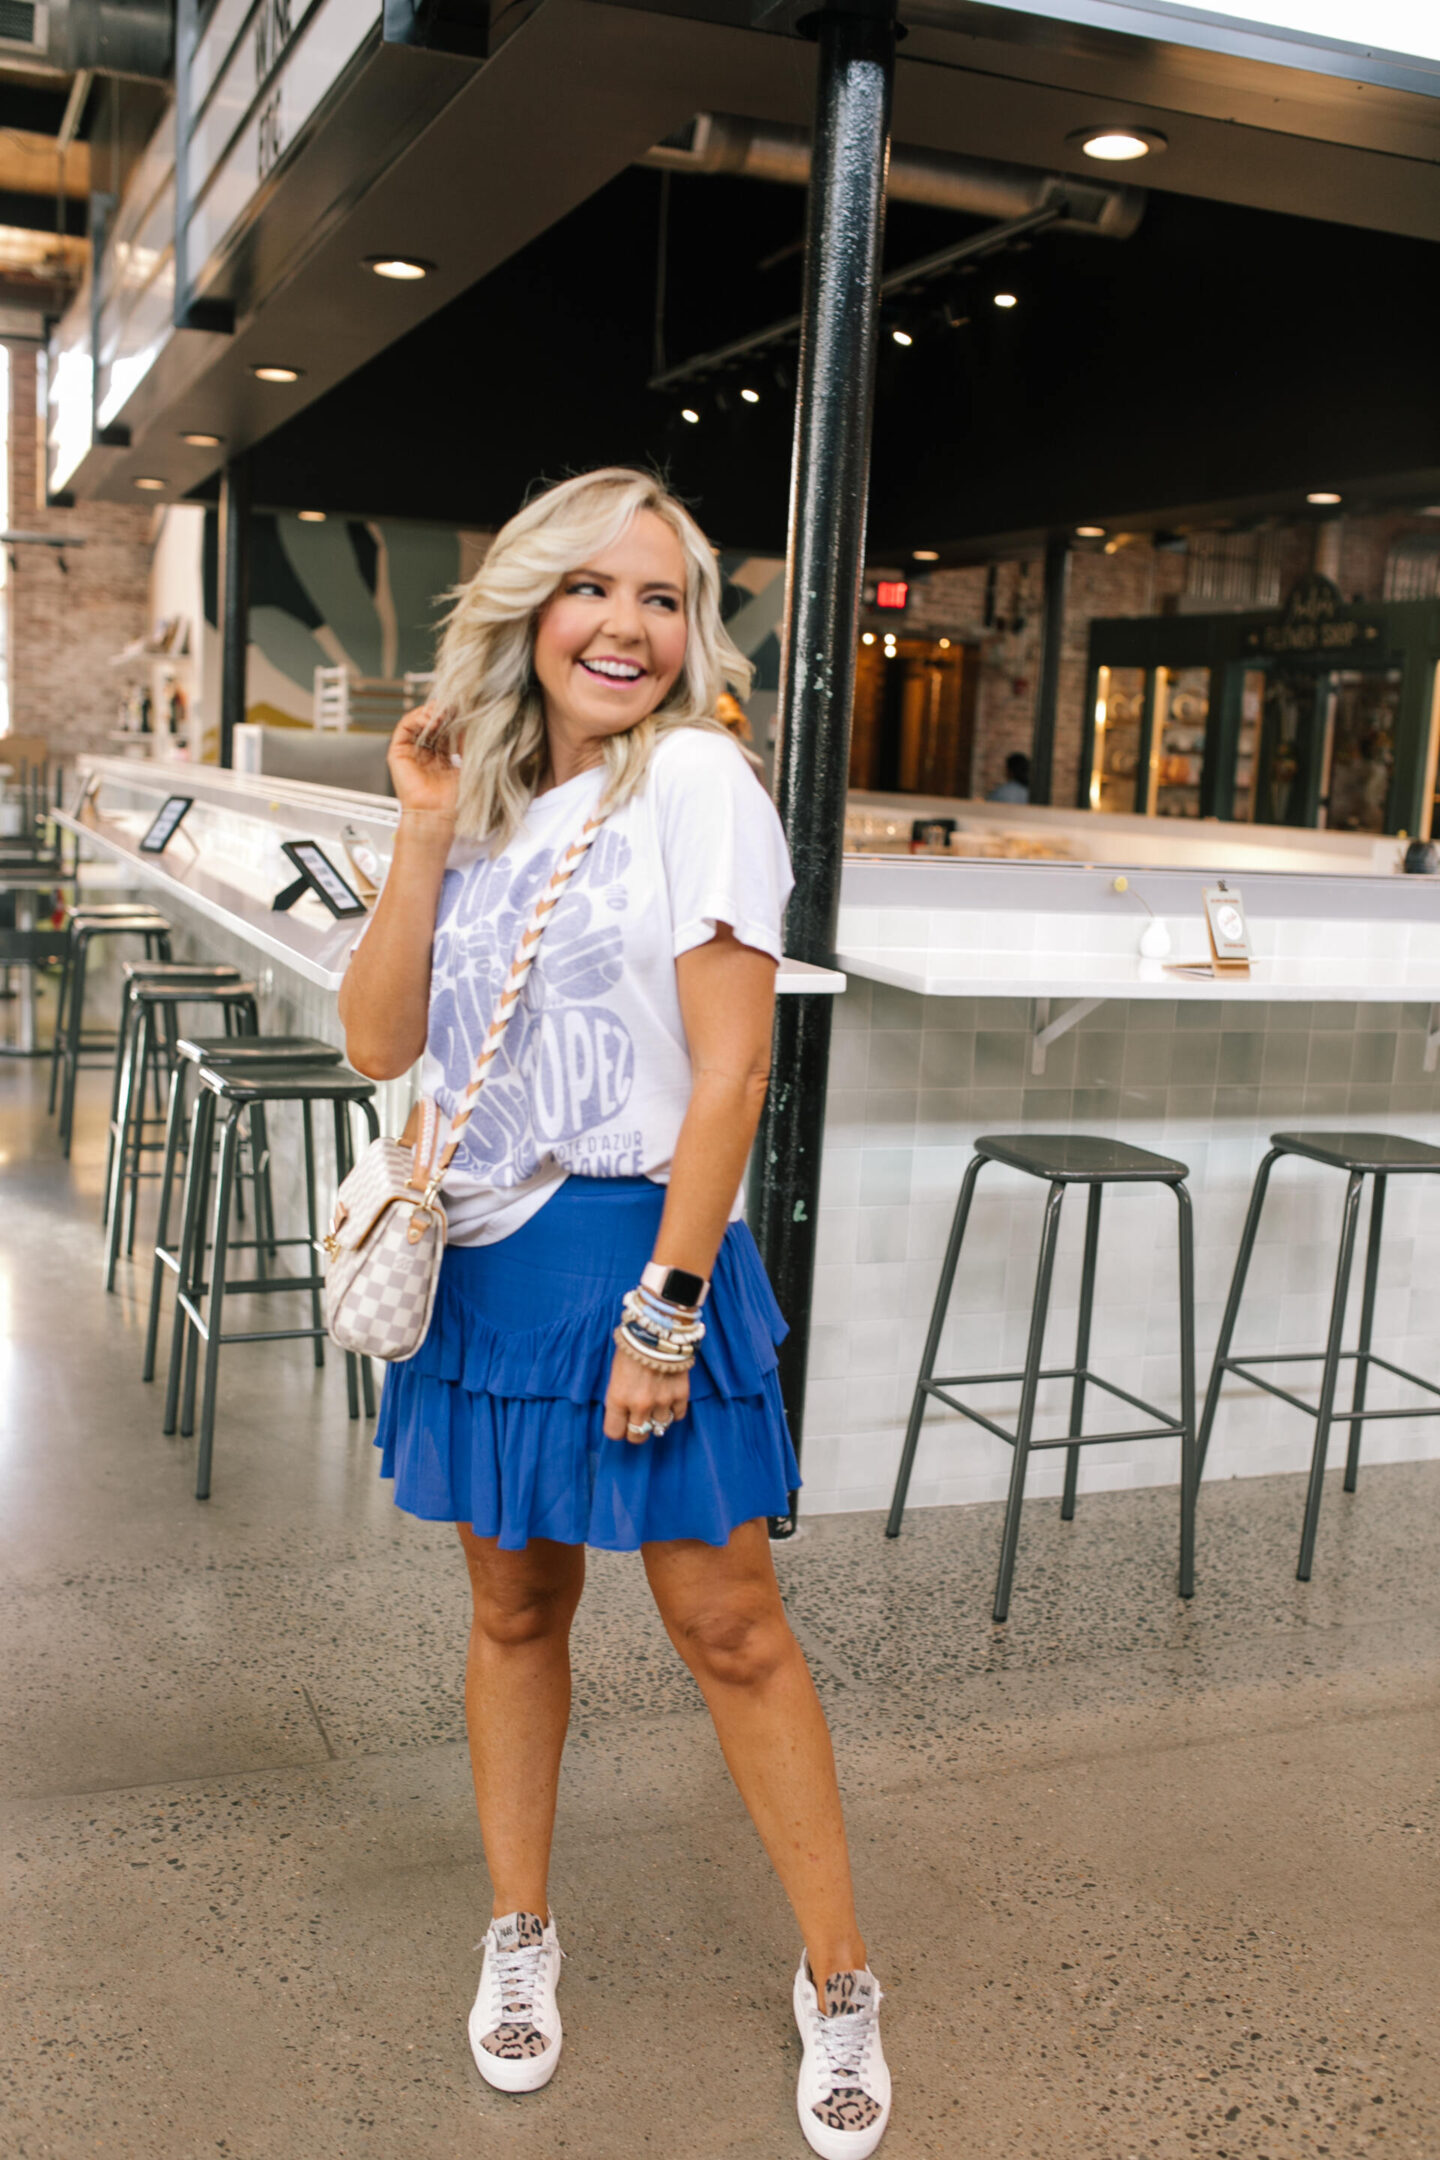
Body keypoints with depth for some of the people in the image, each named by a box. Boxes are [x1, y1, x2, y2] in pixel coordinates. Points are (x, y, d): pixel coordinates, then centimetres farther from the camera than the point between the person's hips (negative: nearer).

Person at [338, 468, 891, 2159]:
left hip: (632, 1249, -5)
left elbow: (731, 1066, -14)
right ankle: (518, 1936, 37)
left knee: (728, 1627, 3)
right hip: (481, 1258, 6)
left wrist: (666, 1306, -17)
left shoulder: (693, 780, -9)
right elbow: (378, 1041, 2)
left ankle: (839, 1984, 22)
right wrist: (424, 831, -6)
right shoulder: (490, 804, 10)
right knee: (514, 1609, 17)